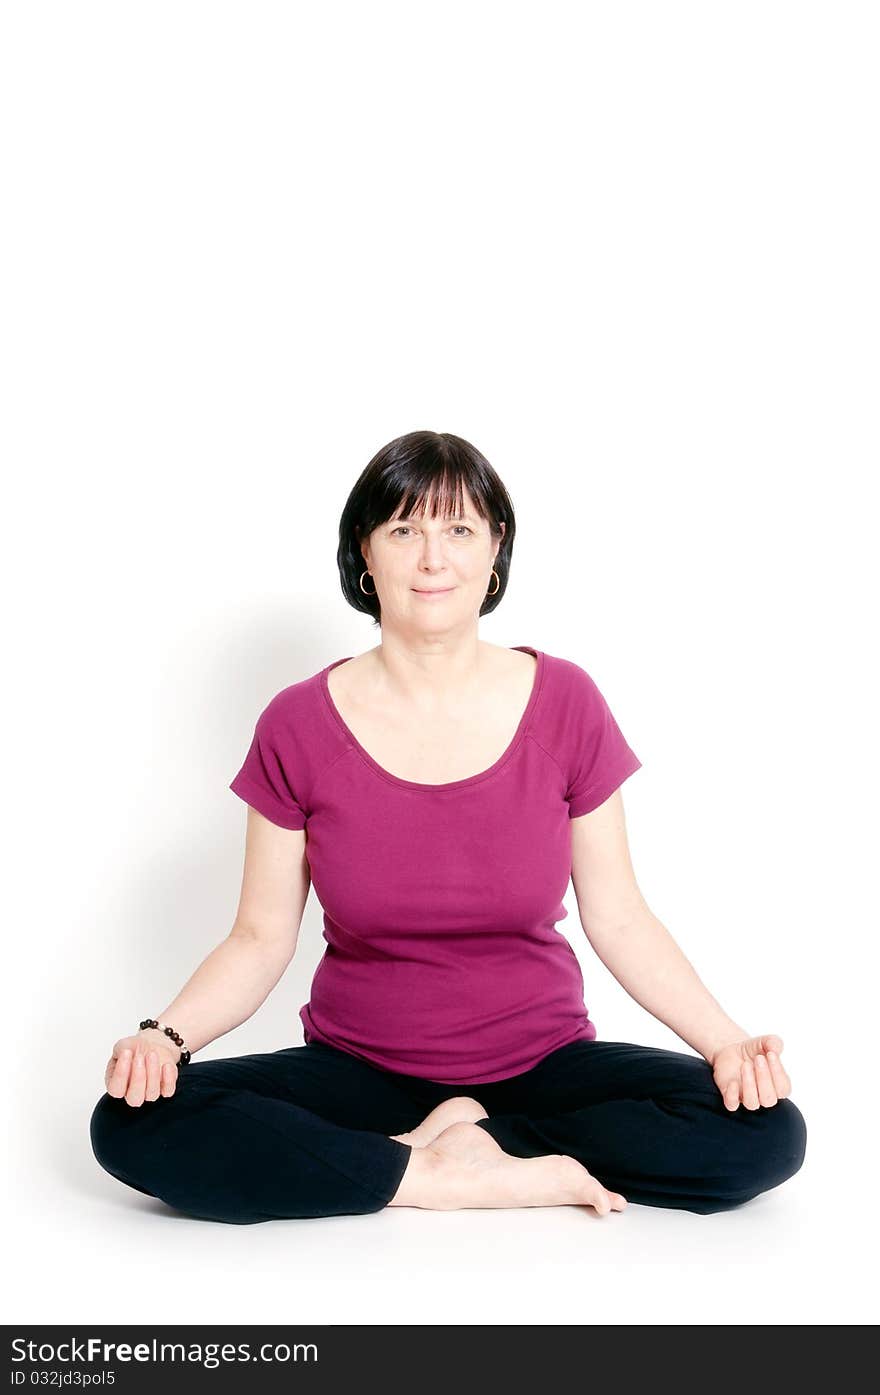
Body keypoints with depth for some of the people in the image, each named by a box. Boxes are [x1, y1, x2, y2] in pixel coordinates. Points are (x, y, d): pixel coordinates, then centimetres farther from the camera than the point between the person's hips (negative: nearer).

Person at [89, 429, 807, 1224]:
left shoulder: (565, 703, -4)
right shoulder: (298, 726, -5)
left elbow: (619, 921, -1)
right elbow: (261, 938, -1)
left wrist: (724, 1040, -16)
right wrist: (167, 1034, -20)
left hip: (543, 1065, 0)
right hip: (357, 1069, 0)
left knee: (766, 1134, -25)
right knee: (134, 1128, -26)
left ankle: (469, 1136, -12)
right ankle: (468, 1180, -19)